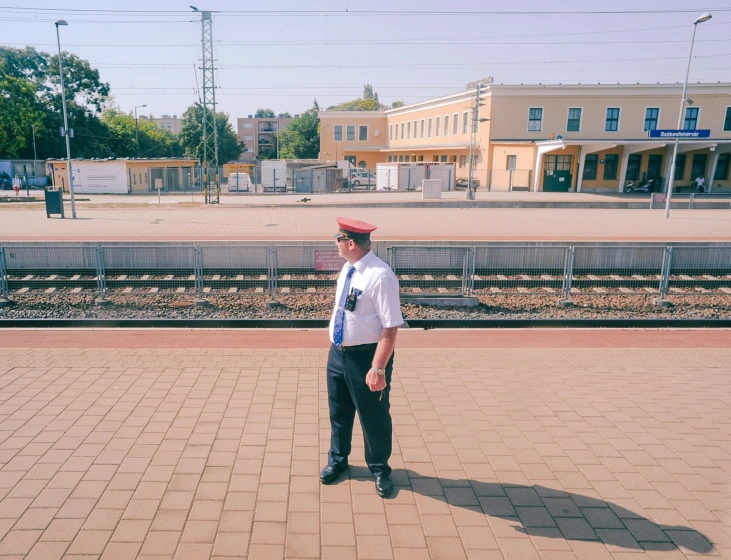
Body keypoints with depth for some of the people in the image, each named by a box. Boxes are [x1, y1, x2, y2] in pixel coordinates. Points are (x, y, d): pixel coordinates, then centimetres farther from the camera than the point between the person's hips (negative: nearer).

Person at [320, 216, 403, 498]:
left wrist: (378, 369, -26)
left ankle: (379, 469, 37)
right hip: (337, 353, 8)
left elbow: (390, 328, -25)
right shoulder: (348, 268, 2)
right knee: (339, 412, 23)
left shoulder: (380, 276, -24)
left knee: (374, 417, 12)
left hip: (366, 357, -7)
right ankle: (337, 460, 47)